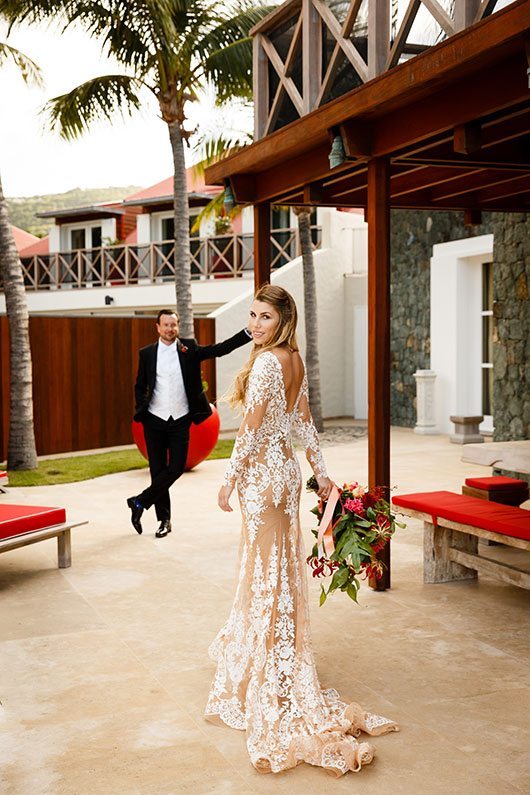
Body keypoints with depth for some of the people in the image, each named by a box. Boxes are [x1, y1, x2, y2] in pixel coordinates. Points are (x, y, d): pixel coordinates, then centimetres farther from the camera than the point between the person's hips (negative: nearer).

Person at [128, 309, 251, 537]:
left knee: (176, 467, -7)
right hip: (155, 420, 0)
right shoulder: (147, 353, 4)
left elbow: (220, 349, -7)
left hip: (180, 420, 0)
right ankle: (164, 519, 16)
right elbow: (140, 386, 12)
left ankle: (140, 502, 9)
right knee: (158, 469, 4)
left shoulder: (189, 349, 2)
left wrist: (248, 332, -18)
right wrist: (141, 409, -1)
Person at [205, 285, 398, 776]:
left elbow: (251, 431, -19)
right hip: (285, 467, 9)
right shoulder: (295, 361, 9)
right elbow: (304, 423, 15)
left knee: (265, 569, -1)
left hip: (263, 473, -9)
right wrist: (320, 472, 20)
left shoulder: (265, 363, -18)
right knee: (281, 566, 18)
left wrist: (230, 480, -12)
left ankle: (270, 681, 8)